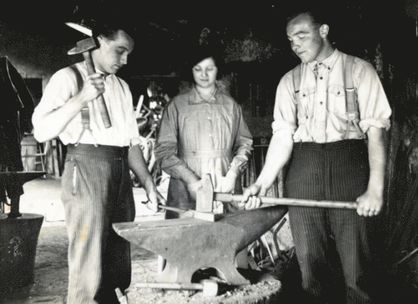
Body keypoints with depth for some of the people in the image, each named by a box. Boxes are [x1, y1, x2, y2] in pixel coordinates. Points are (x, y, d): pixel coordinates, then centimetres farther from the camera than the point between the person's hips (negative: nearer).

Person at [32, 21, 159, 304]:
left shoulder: (121, 87, 21)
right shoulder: (69, 77, 0)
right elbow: (42, 130, -12)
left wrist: (148, 183, 11)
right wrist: (81, 97, -21)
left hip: (121, 170, 7)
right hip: (87, 167, -7)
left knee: (118, 260, 8)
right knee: (89, 262, -7)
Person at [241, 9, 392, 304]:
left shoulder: (359, 70, 4)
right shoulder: (289, 81, 13)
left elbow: (376, 129, -3)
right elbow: (283, 135, 3)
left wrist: (375, 188, -14)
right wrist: (263, 182, -12)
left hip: (349, 163, -3)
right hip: (303, 168, 3)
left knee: (356, 266, -4)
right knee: (310, 261, 6)